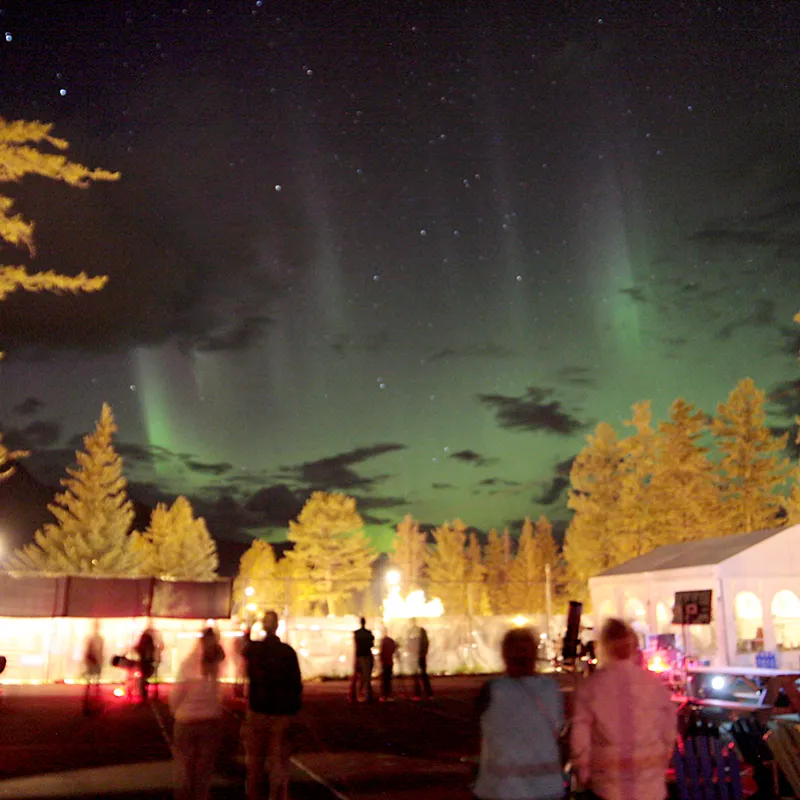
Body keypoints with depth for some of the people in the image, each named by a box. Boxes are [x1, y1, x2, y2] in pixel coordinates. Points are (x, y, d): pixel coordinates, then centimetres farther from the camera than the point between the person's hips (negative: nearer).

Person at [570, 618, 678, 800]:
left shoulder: (589, 686, -10)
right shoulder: (654, 683, -6)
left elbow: (580, 737, -6)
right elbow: (669, 730, 4)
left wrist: (583, 774, 7)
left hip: (608, 785, -1)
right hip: (650, 784, 2)